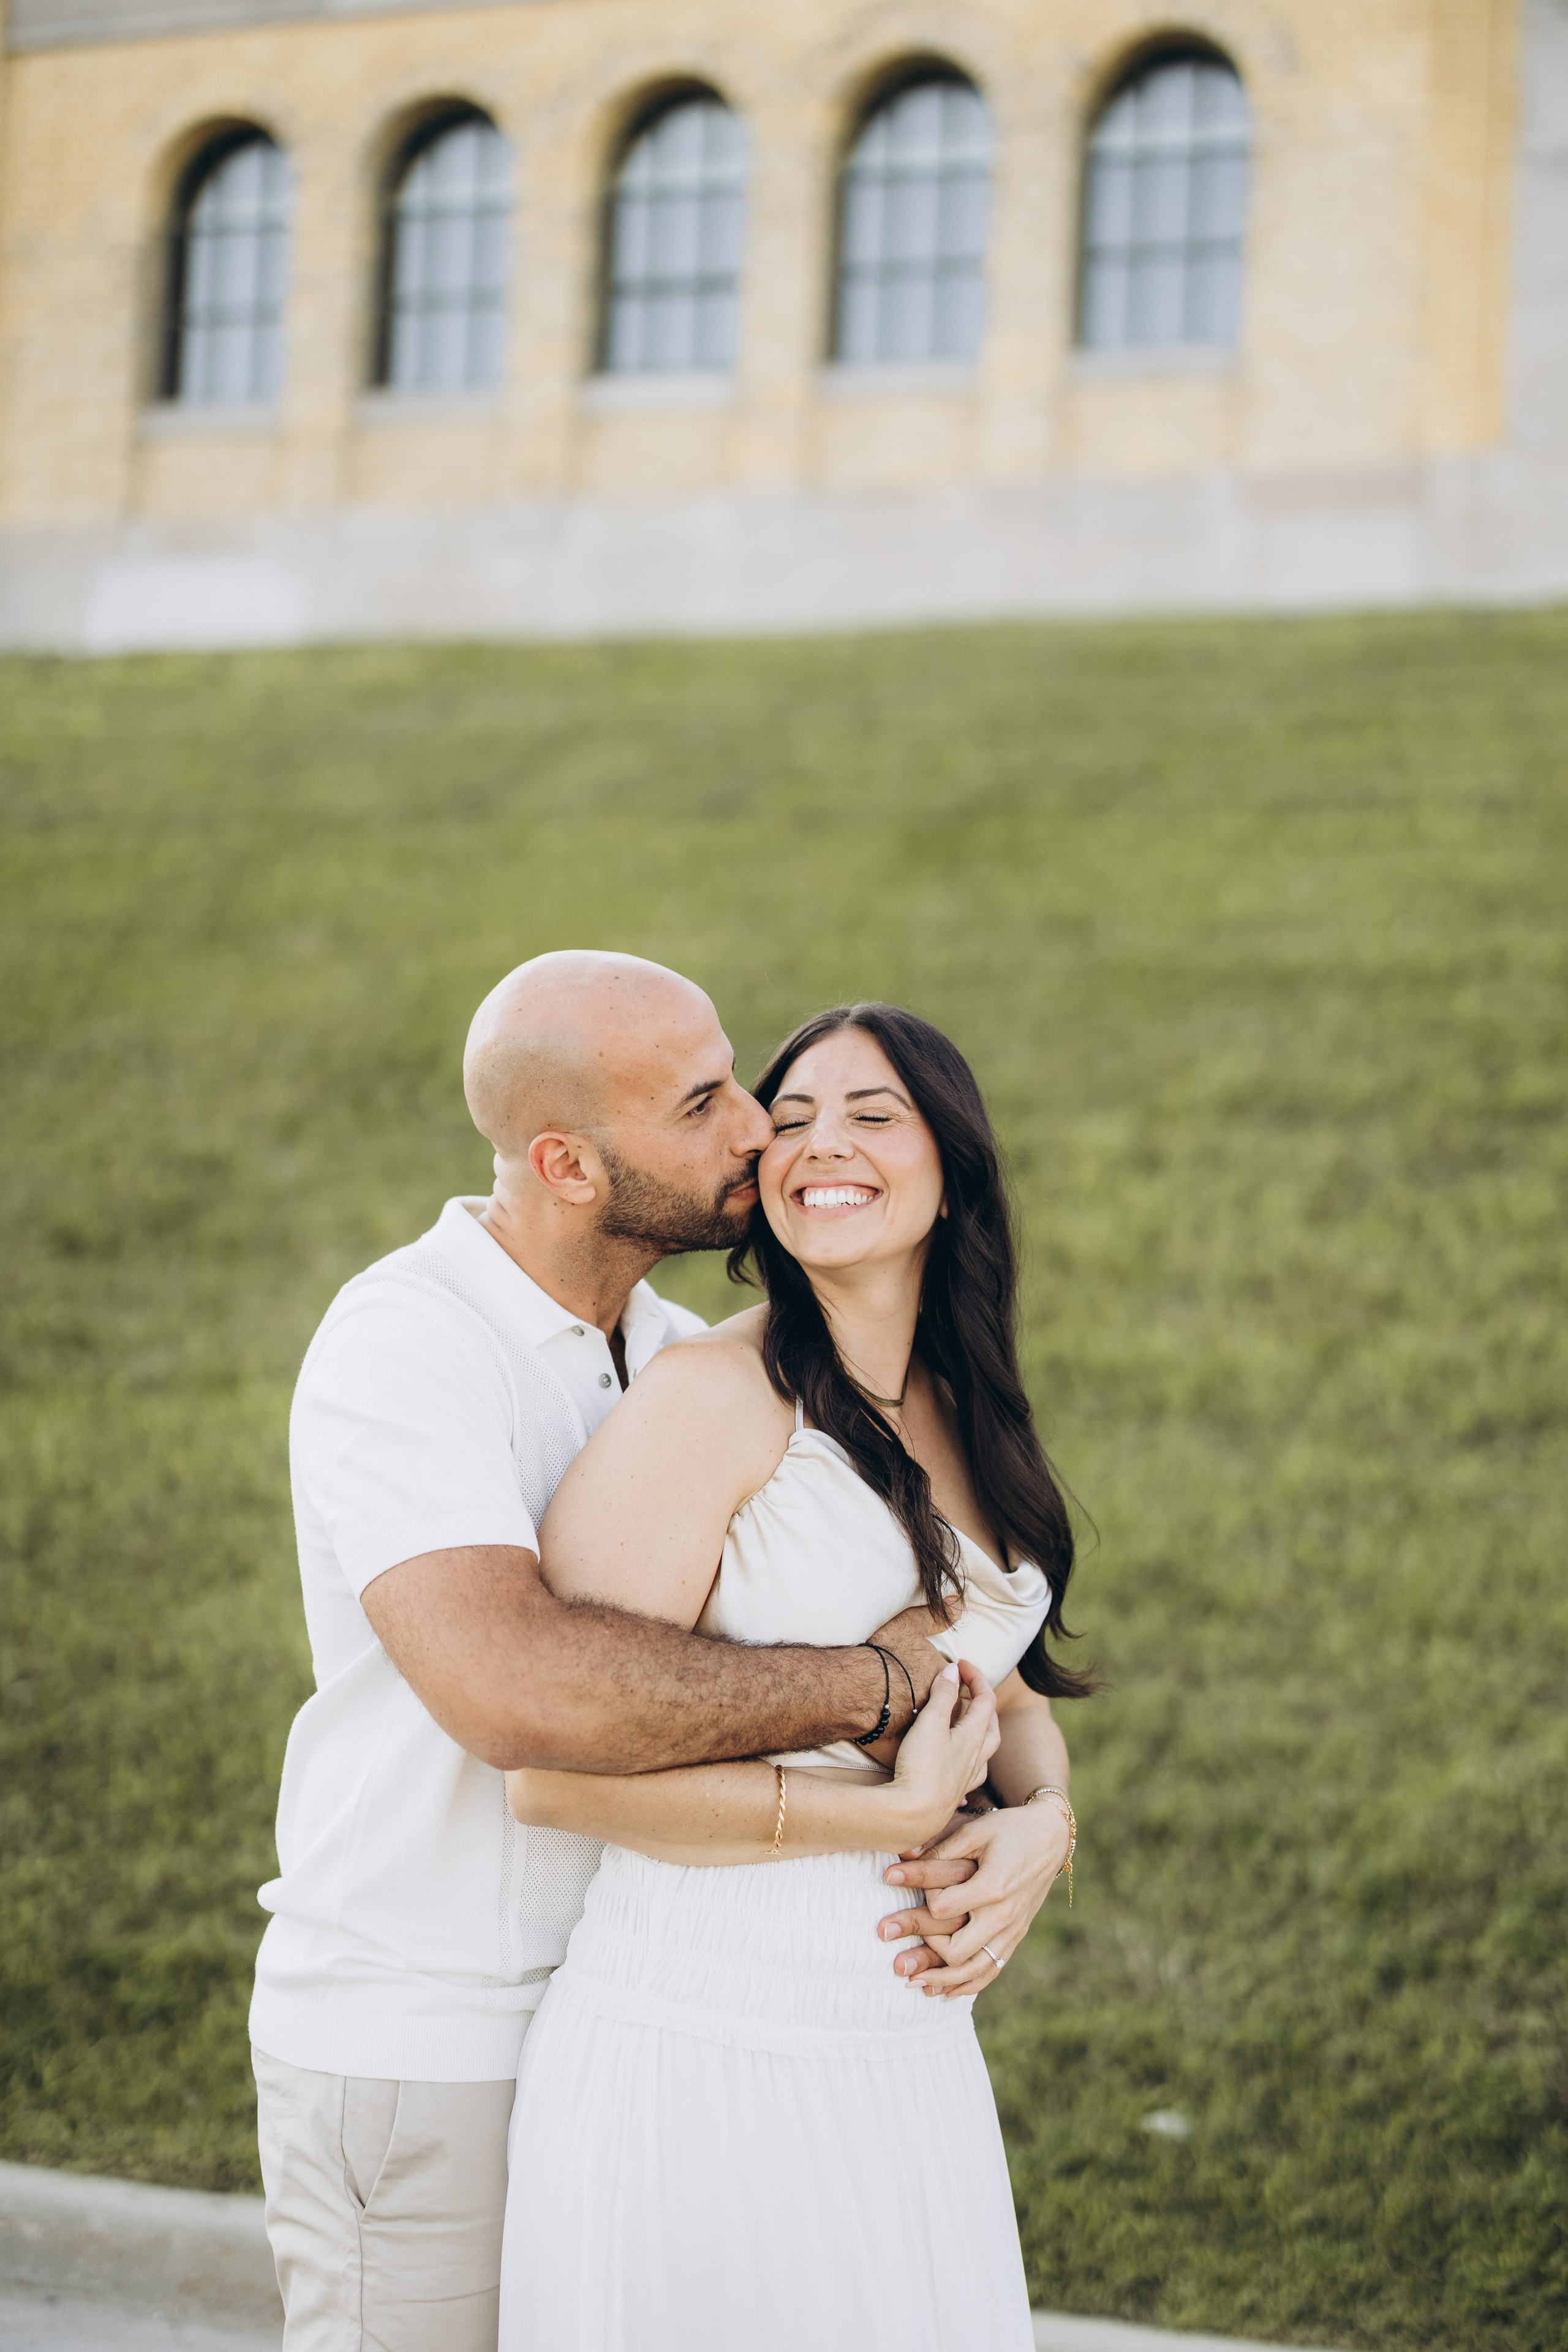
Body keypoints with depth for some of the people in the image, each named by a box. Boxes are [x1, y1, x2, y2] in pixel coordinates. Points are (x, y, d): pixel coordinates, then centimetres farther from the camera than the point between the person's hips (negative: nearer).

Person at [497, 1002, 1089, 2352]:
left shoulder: (964, 1422, 11)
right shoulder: (713, 1399, -11)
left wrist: (1041, 1830, -3)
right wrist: (896, 1814, -15)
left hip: (911, 2067, 7)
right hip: (697, 2071, -7)